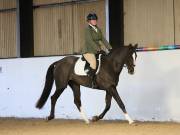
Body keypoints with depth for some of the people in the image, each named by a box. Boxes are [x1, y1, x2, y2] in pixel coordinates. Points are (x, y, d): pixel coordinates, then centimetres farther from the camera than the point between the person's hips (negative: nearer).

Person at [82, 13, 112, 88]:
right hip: (88, 51, -9)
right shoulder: (87, 29, -9)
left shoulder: (97, 29, 15)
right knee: (94, 63, -31)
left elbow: (103, 39, 11)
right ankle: (93, 81, -23)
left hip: (97, 50, 9)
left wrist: (109, 48, 0)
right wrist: (98, 49, -27)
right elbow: (90, 41, -20)